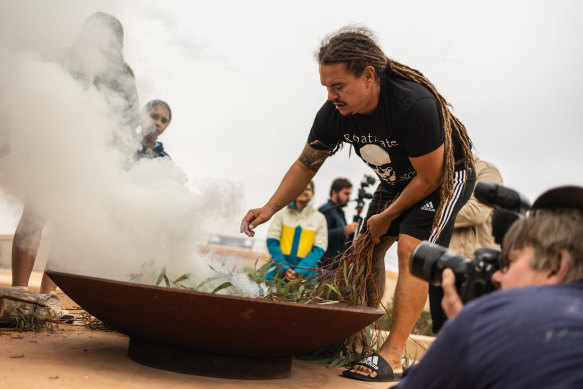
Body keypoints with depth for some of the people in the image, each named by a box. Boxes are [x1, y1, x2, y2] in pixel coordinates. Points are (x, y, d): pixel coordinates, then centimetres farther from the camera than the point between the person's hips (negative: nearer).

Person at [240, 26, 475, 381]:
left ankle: (392, 357, -21)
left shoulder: (414, 104, -38)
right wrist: (270, 208, -18)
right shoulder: (334, 114, -19)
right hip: (398, 179, 7)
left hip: (447, 174, -7)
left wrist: (387, 216, -15)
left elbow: (430, 178, -27)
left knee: (411, 248, -23)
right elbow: (306, 165, -6)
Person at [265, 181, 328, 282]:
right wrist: (284, 268, -11)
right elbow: (272, 242, 1)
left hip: (305, 274, 0)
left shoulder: (319, 218, 6)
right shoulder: (282, 213, 6)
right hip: (278, 273, 0)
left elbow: (318, 250, 0)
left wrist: (299, 271, -12)